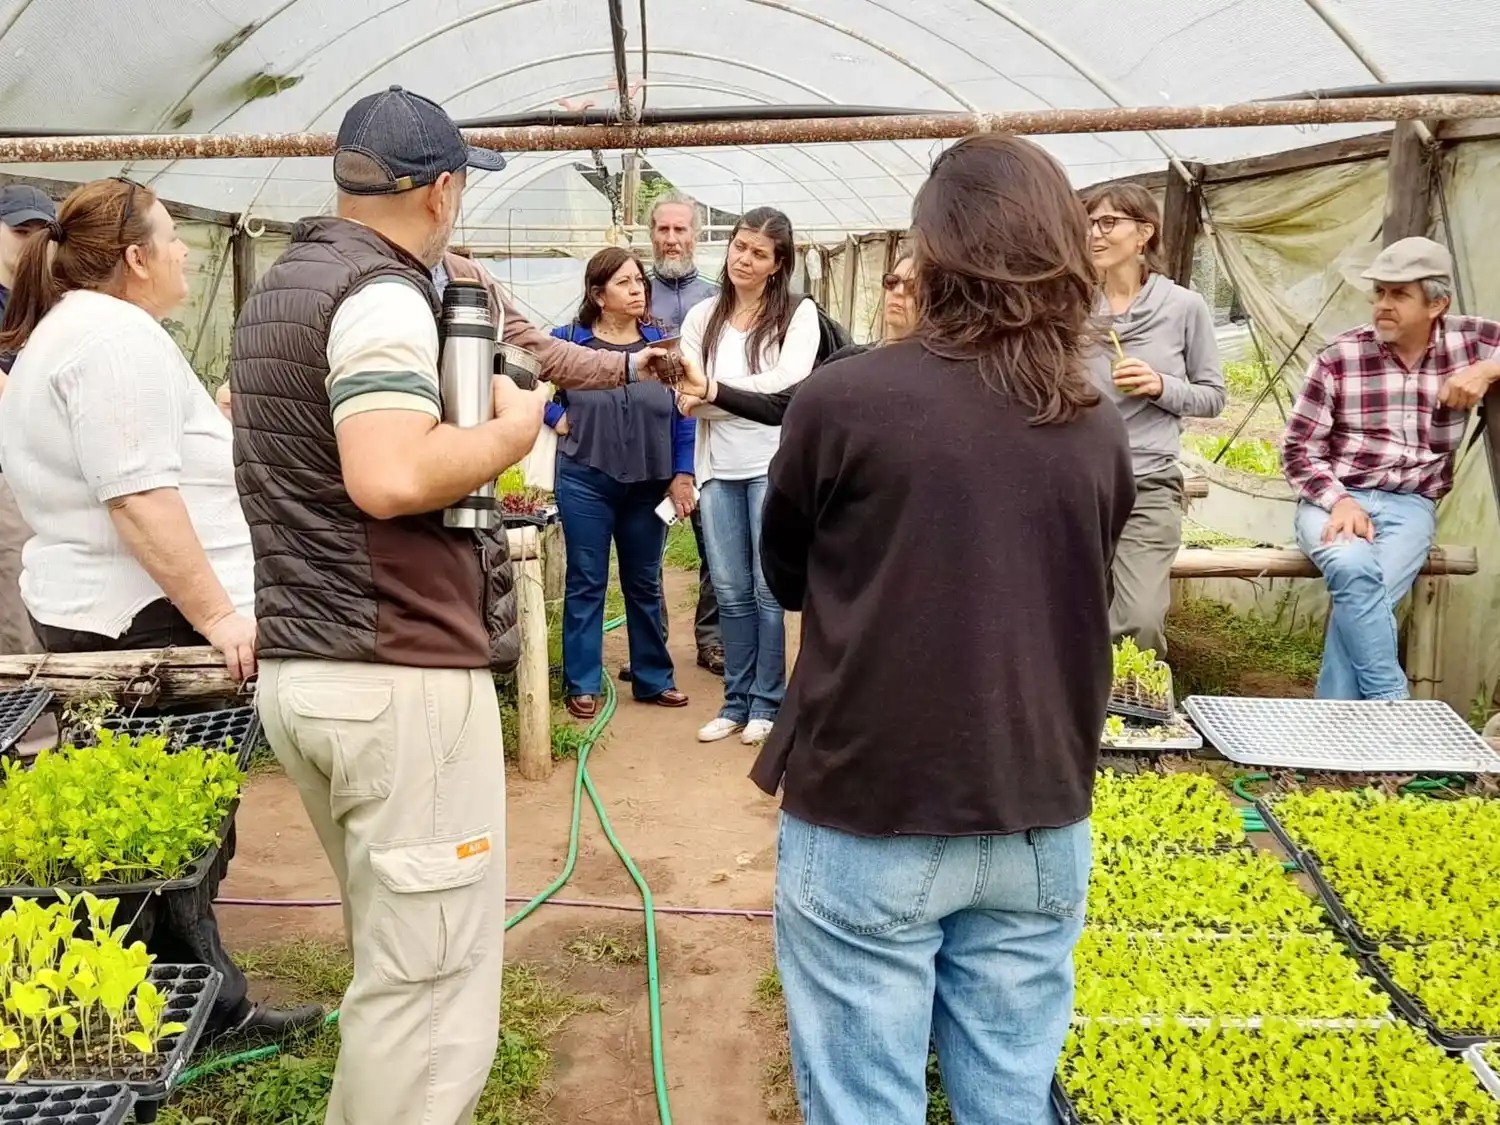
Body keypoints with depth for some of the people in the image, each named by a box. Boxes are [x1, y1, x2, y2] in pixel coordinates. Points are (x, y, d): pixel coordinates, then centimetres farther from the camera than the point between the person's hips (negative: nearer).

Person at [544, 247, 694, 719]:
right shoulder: (568, 341, -4)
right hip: (586, 481, -2)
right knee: (586, 583, 5)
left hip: (649, 484, 2)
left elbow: (683, 415, 3)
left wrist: (683, 475, -1)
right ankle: (582, 684, 15)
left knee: (645, 584, 13)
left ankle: (654, 678, 25)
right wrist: (555, 416, -6)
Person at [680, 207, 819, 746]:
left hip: (773, 465, -3)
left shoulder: (798, 313, -1)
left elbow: (789, 384, -15)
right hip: (719, 468, 3)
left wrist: (713, 389, -11)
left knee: (770, 589, 2)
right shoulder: (702, 317, 9)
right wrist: (755, 397, -11)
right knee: (731, 591, 9)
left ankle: (766, 702, 15)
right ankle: (736, 701, 20)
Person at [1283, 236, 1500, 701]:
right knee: (1353, 569, -35)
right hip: (1334, 499, -1)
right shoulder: (1340, 357, -1)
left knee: (1360, 594, -29)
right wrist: (1339, 501, -16)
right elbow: (1298, 450, 0)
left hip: (1409, 506, 1)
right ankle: (1389, 703, -24)